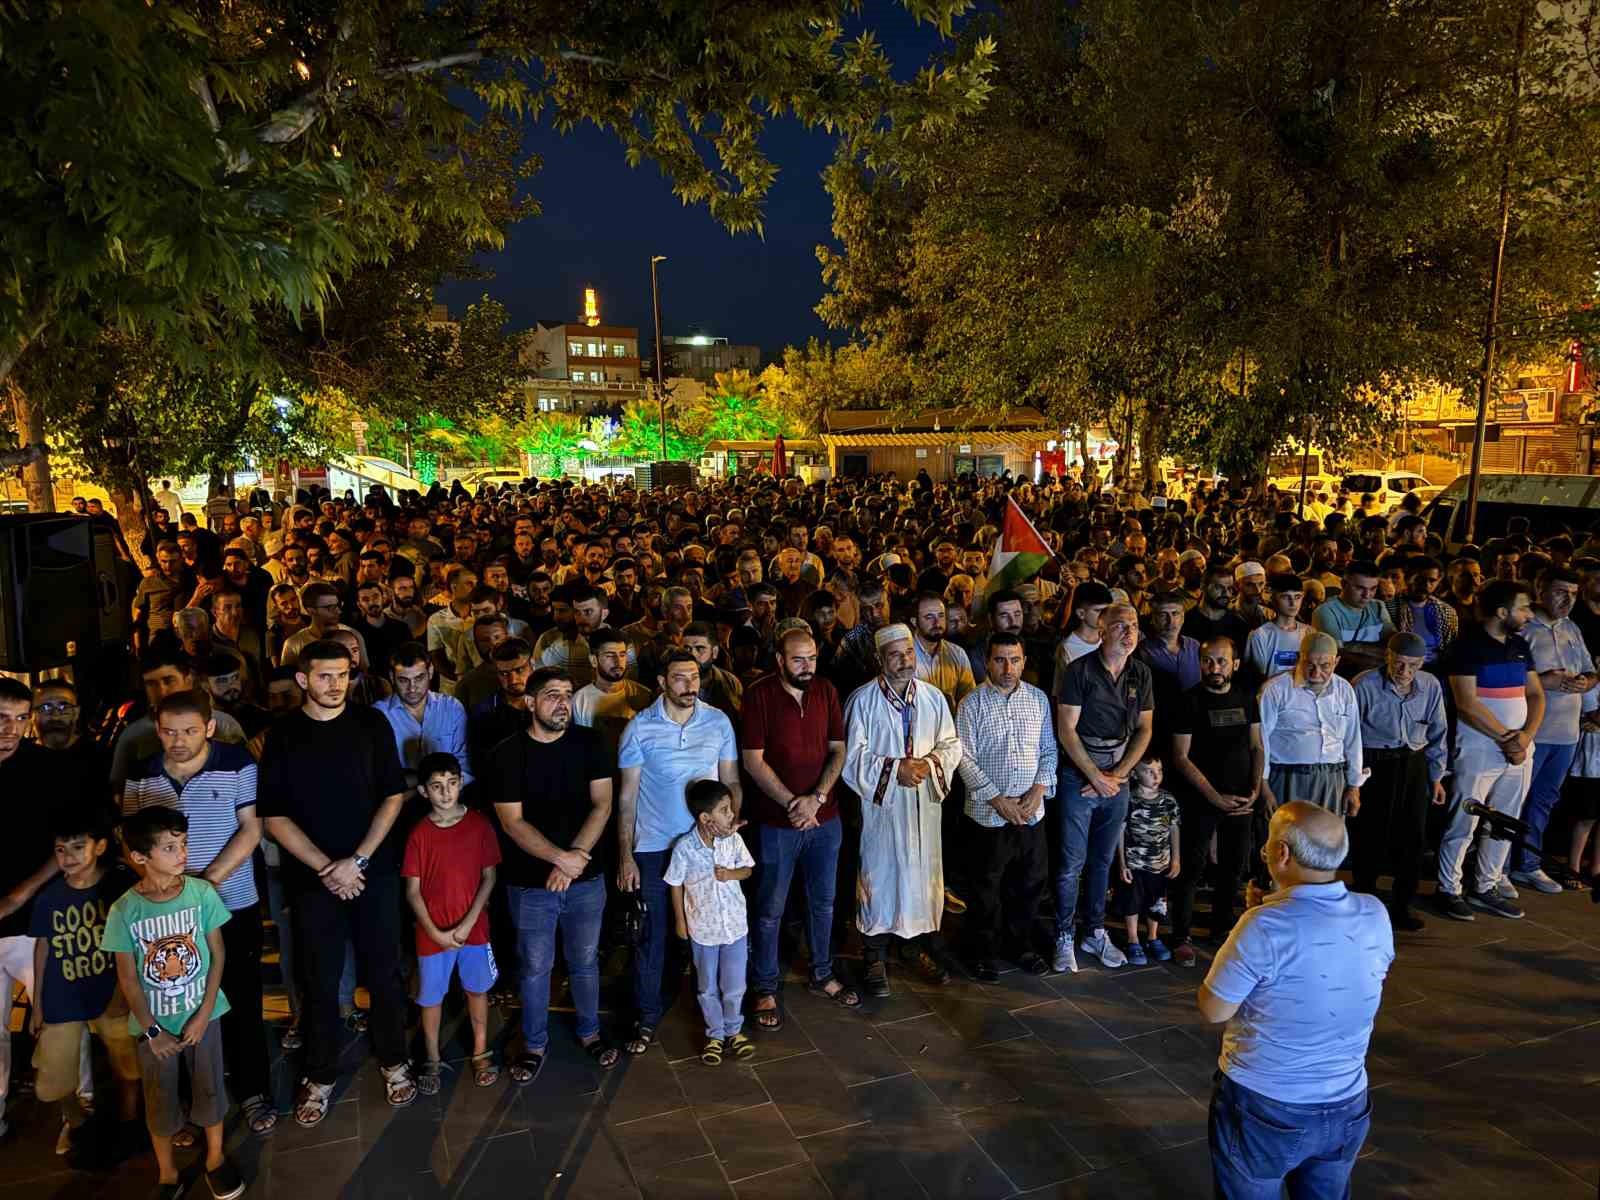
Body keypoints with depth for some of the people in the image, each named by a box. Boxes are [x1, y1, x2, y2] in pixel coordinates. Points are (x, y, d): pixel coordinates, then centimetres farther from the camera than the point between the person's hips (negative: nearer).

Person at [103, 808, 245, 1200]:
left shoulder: (202, 893, -16)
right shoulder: (124, 911, -17)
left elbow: (218, 954, -7)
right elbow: (127, 978, -8)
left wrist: (203, 1014, -10)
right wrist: (151, 1030, -7)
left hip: (202, 1013, 0)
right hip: (153, 1022, 0)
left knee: (209, 1089, 14)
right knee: (160, 1101, 14)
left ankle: (215, 1158, 38)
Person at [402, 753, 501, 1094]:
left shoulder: (479, 824, -8)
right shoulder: (419, 834, -10)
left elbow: (489, 877, -4)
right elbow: (413, 891, -6)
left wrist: (468, 922, -12)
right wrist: (435, 932, -13)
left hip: (474, 928, 1)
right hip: (432, 933, -1)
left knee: (477, 990, 15)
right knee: (430, 997, 13)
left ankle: (480, 1053, 34)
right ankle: (431, 1060, 32)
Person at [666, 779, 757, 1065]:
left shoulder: (734, 840, -13)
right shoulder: (684, 847, -20)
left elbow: (748, 869, 3)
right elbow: (676, 885, -7)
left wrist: (731, 874, -18)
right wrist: (680, 921, -1)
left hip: (735, 925, 2)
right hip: (702, 929, -2)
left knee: (734, 986, 13)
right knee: (708, 988, 15)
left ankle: (733, 1030, 36)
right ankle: (715, 1034, 35)